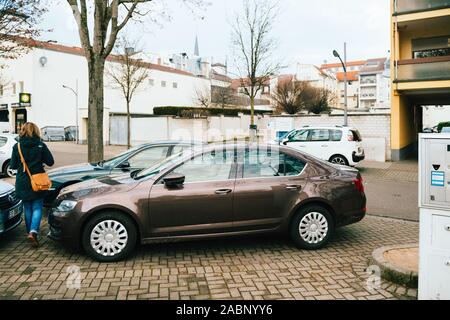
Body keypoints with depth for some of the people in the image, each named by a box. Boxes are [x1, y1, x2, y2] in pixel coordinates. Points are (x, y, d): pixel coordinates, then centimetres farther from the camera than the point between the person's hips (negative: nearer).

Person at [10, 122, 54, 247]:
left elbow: (13, 165, 1)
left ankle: (30, 232, 23)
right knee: (37, 208, 4)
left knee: (27, 209, 15)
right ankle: (33, 232, -13)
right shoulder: (41, 145, -8)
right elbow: (50, 162, -4)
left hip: (22, 183, 2)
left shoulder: (17, 147, -4)